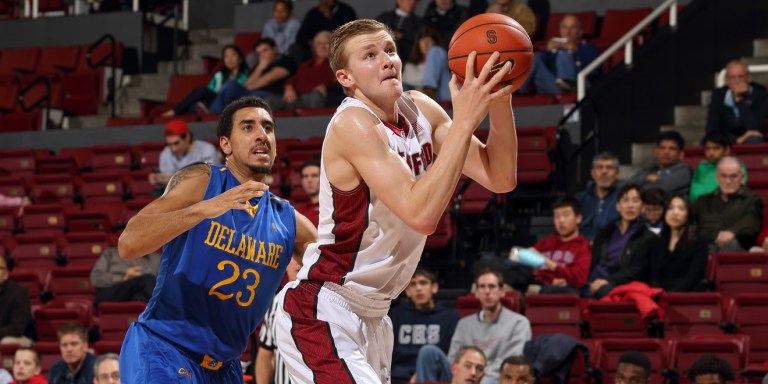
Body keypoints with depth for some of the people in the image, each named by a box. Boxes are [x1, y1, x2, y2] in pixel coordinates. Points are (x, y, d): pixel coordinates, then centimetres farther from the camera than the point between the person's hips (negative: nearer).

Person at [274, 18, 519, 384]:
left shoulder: (419, 110, 2)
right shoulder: (354, 124, -21)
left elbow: (500, 179, -1)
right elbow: (421, 214, -32)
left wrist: (499, 99, -15)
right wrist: (465, 120, -31)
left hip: (370, 313, 9)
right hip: (321, 312, -9)